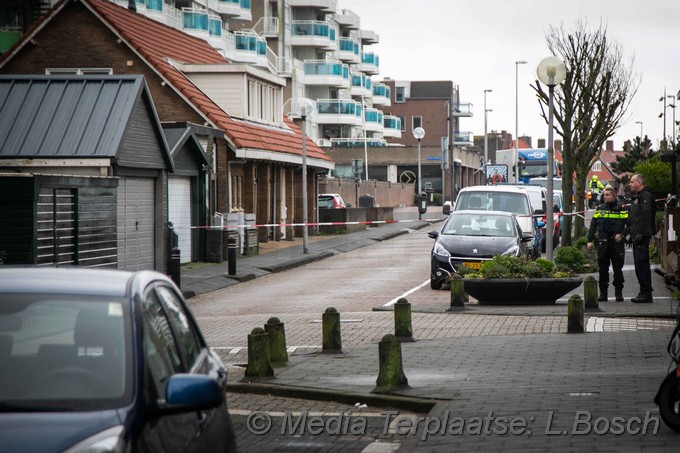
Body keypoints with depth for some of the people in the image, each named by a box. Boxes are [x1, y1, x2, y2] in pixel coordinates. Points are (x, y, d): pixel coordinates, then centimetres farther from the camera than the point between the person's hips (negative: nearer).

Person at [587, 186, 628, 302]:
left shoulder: (621, 209, 0)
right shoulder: (600, 209, 10)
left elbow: (629, 224, -3)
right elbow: (593, 225, 10)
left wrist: (621, 234, -16)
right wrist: (590, 240, 3)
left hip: (617, 243, -3)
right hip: (603, 243, 3)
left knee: (618, 269, 2)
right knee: (603, 269, 4)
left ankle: (618, 292, 10)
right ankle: (603, 293, 9)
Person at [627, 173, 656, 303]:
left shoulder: (646, 196, -11)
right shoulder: (637, 196, 22)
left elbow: (646, 216, -21)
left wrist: (641, 233, -26)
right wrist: (631, 234, 23)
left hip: (642, 236, -11)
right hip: (637, 236, 11)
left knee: (641, 264, -12)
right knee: (640, 264, 11)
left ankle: (646, 294, -11)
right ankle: (644, 293, 14)